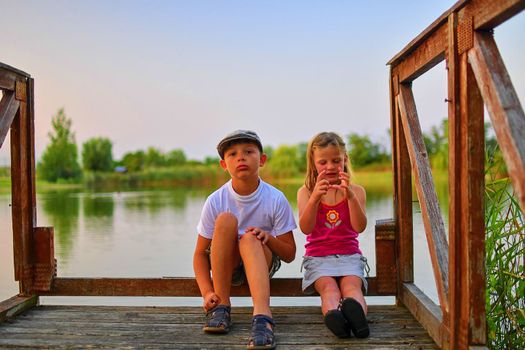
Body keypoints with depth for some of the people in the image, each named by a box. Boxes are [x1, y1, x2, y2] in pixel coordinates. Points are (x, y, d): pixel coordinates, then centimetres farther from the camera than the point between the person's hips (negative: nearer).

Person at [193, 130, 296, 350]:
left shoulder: (276, 199, -12)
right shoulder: (215, 201, -11)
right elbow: (200, 254, -7)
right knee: (226, 219, -28)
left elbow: (290, 255, -6)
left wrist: (268, 238, -27)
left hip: (262, 261, -1)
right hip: (225, 265, 1)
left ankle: (262, 315, -49)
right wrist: (207, 293, -23)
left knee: (250, 239, -34)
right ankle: (221, 306, -23)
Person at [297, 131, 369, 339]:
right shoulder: (306, 191, 6)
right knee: (328, 287, -31)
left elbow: (360, 227, -9)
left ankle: (355, 310, -61)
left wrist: (350, 195, -25)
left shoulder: (356, 191, 7)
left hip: (349, 254, 1)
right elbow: (306, 229, -11)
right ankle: (333, 314, -61)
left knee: (351, 285, -31)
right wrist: (315, 197, -28)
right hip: (318, 256, -1)